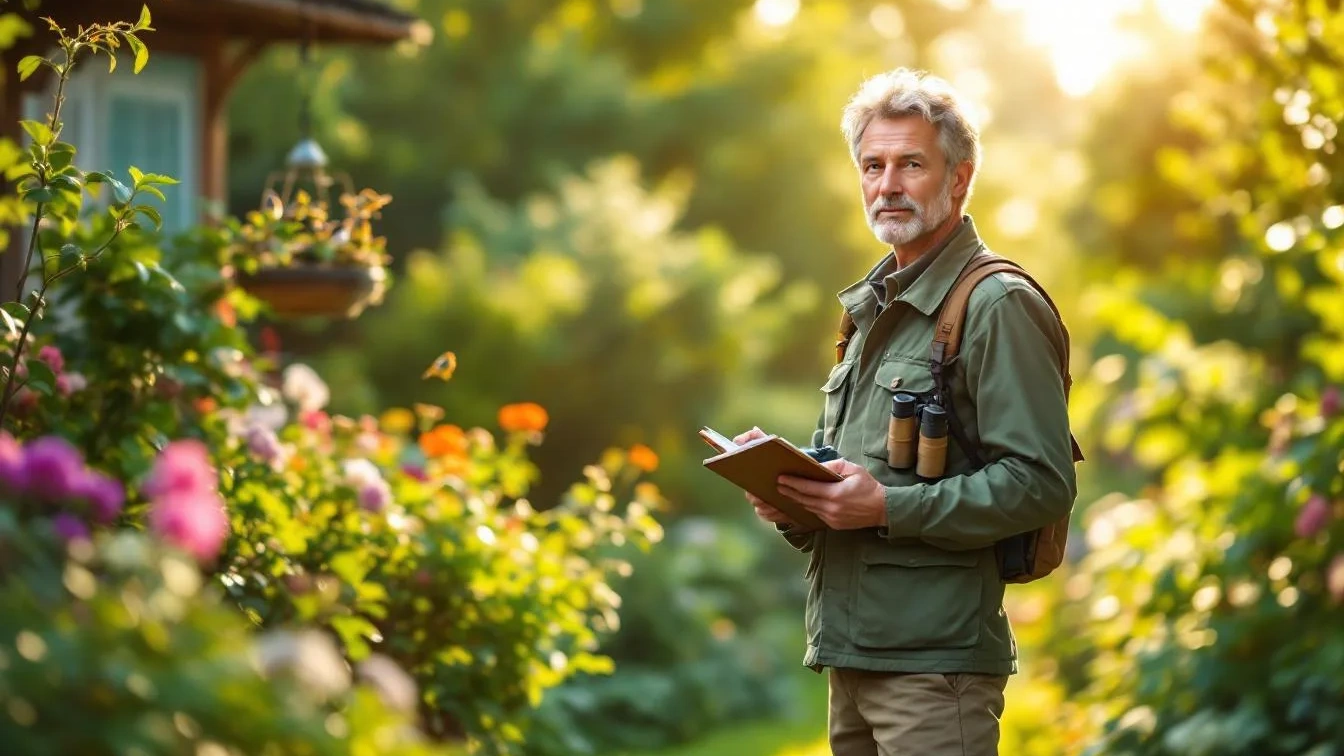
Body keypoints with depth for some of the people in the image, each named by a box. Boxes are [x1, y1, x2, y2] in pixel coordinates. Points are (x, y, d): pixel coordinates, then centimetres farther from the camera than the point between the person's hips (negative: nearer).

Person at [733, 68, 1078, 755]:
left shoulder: (998, 306, -9)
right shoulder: (872, 307, 20)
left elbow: (1041, 483, -17)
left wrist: (891, 508, -21)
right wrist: (789, 498, 5)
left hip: (936, 658, -8)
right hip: (849, 656, 8)